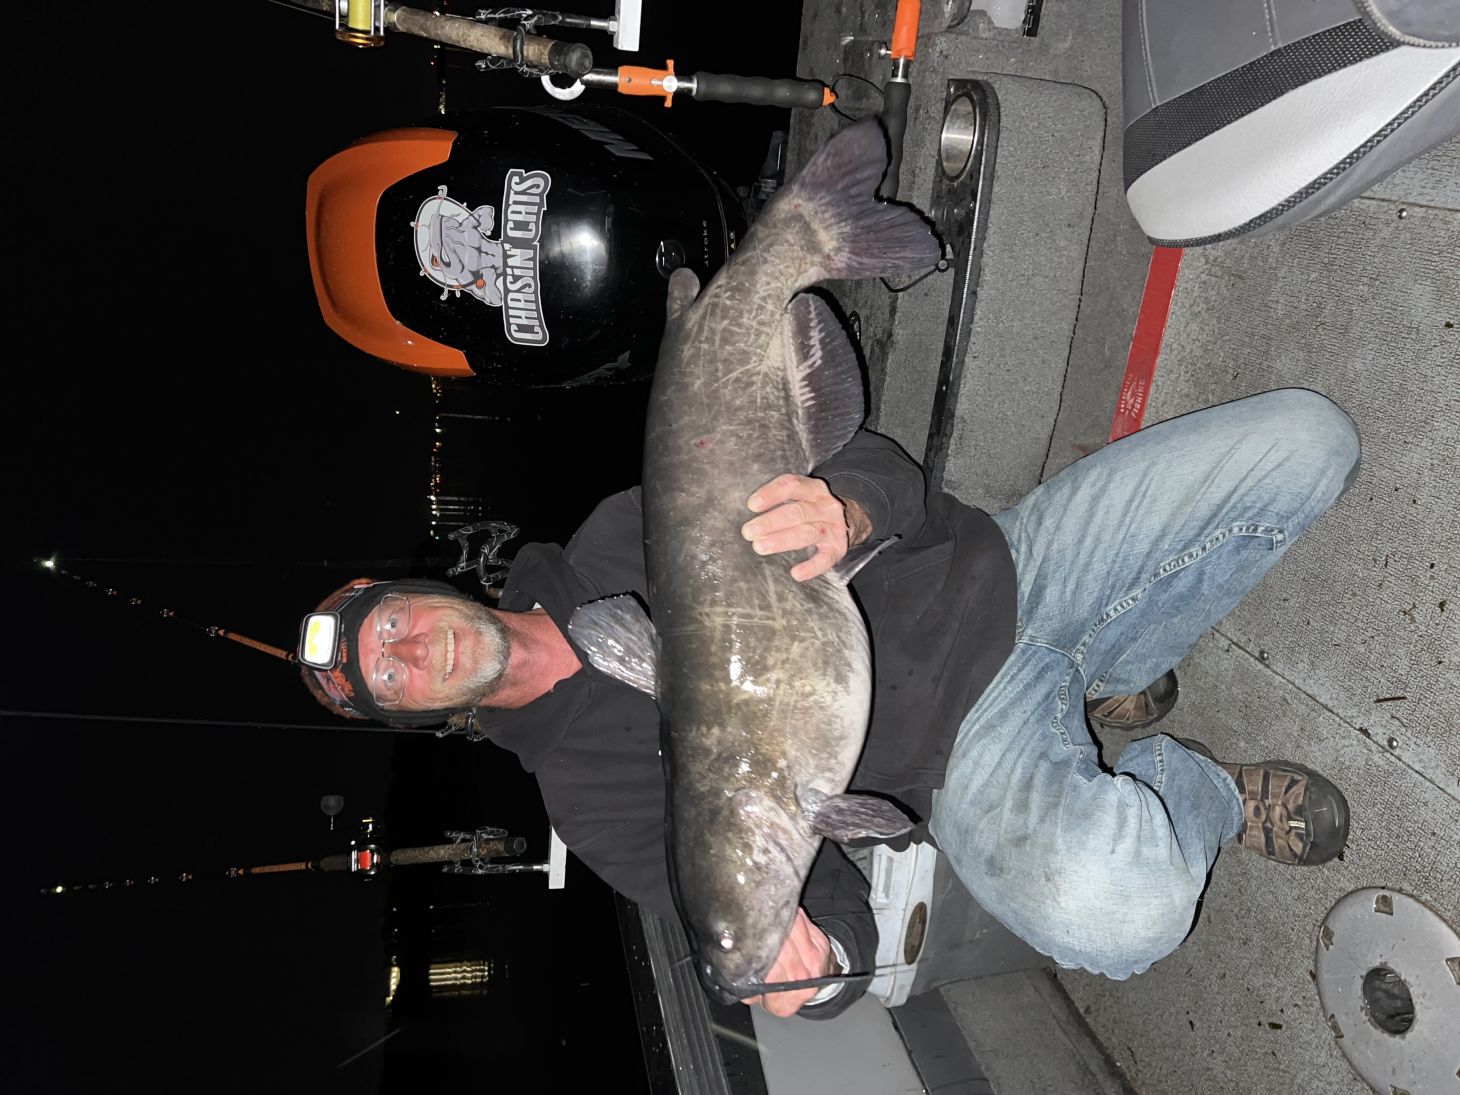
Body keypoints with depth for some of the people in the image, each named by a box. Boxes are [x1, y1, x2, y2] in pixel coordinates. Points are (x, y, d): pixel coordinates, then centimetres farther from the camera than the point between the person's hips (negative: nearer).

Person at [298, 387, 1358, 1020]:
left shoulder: (617, 538, 3)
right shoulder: (584, 786, -3)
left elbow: (867, 464, -2)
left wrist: (847, 503, -28)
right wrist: (806, 954, -33)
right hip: (975, 753, -3)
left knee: (1302, 436, -6)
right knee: (1108, 911, -38)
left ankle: (1107, 679, 13)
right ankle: (1197, 790, 0)